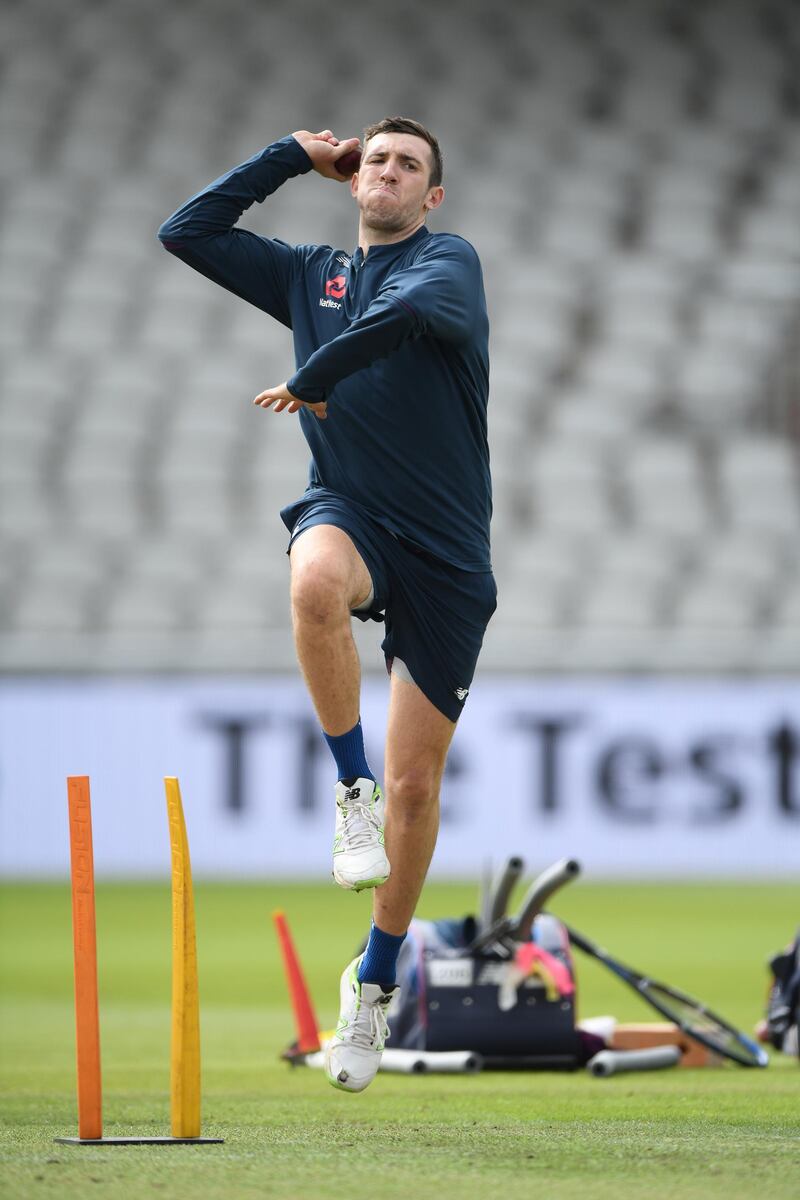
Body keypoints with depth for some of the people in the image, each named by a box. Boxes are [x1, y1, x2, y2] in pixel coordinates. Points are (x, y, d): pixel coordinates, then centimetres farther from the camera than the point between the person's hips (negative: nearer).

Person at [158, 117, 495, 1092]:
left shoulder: (449, 261, 1)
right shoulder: (311, 276, 16)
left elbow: (412, 310, -23)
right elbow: (186, 233, 16)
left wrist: (312, 379, -14)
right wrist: (292, 157, 15)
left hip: (444, 553, -2)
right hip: (349, 516, 2)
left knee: (416, 784, 1)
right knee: (317, 581, -39)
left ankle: (374, 984, 20)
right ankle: (353, 789, -22)